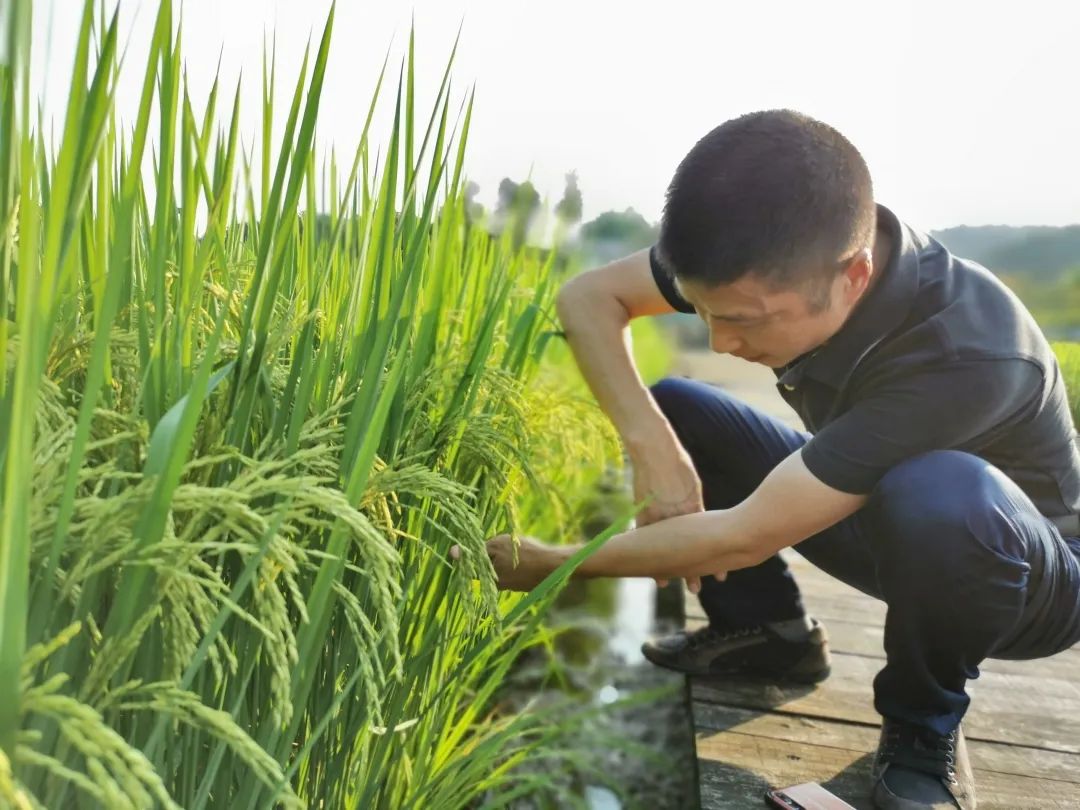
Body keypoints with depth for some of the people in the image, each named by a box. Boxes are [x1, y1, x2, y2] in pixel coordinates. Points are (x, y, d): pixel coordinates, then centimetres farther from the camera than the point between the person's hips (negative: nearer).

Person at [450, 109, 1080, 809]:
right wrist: (655, 447, -27)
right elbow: (589, 296, -14)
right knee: (673, 408, -7)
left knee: (938, 492, -41)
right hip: (877, 514, 5)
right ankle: (770, 631, 5)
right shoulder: (787, 256, -22)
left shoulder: (967, 354, -40)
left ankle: (924, 726, -10)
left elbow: (742, 537, -37)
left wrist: (547, 564, -26)